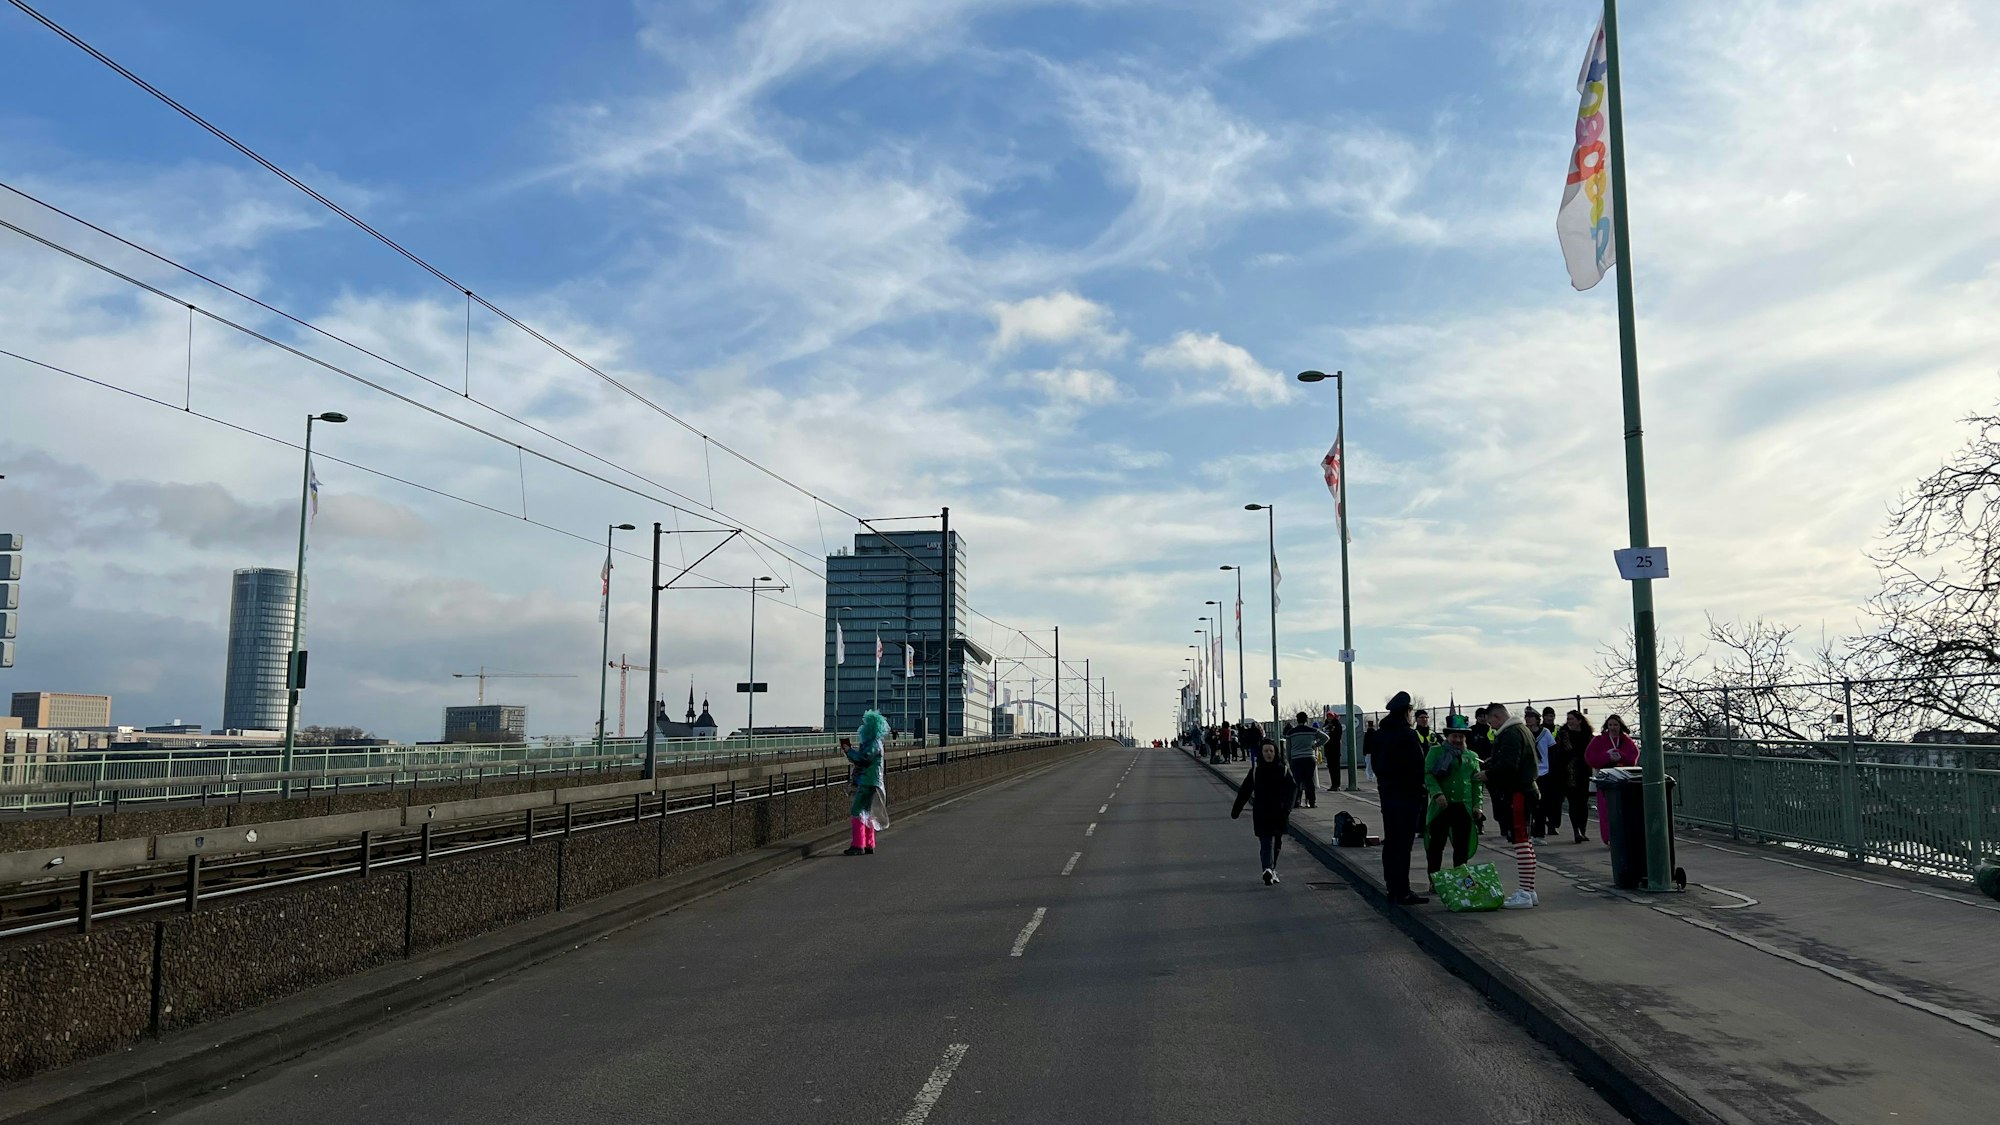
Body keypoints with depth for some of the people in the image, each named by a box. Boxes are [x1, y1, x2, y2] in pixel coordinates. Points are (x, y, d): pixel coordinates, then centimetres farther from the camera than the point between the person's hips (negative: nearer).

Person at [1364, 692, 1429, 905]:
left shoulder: (1379, 734, 9)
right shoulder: (1406, 734, -16)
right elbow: (1418, 765, -16)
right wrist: (1419, 787, -4)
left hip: (1386, 792, 8)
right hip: (1407, 794, -8)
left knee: (1390, 842, 13)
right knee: (1403, 843, -6)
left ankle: (1393, 888, 20)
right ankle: (1402, 892, -5)